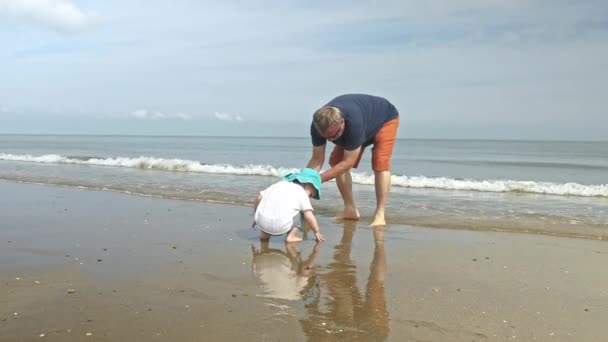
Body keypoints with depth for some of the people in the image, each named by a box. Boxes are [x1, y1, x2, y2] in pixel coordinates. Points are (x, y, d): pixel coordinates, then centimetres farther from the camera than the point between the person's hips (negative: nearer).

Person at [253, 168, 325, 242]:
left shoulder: (279, 184, 22)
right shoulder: (302, 194, 8)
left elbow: (259, 198, 19)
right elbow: (309, 216, -1)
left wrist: (256, 217, 32)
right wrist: (317, 232, 13)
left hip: (261, 223, 4)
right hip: (281, 227, -4)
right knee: (301, 212, 19)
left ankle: (264, 233, 30)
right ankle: (291, 236, 11)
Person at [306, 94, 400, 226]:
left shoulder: (353, 122, -48)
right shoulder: (318, 125, -31)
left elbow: (348, 162, -41)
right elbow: (317, 160, -22)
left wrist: (318, 179, -45)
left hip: (385, 118, -6)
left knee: (380, 164, -24)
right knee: (336, 161, -6)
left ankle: (379, 215, -23)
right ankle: (350, 210, 1)